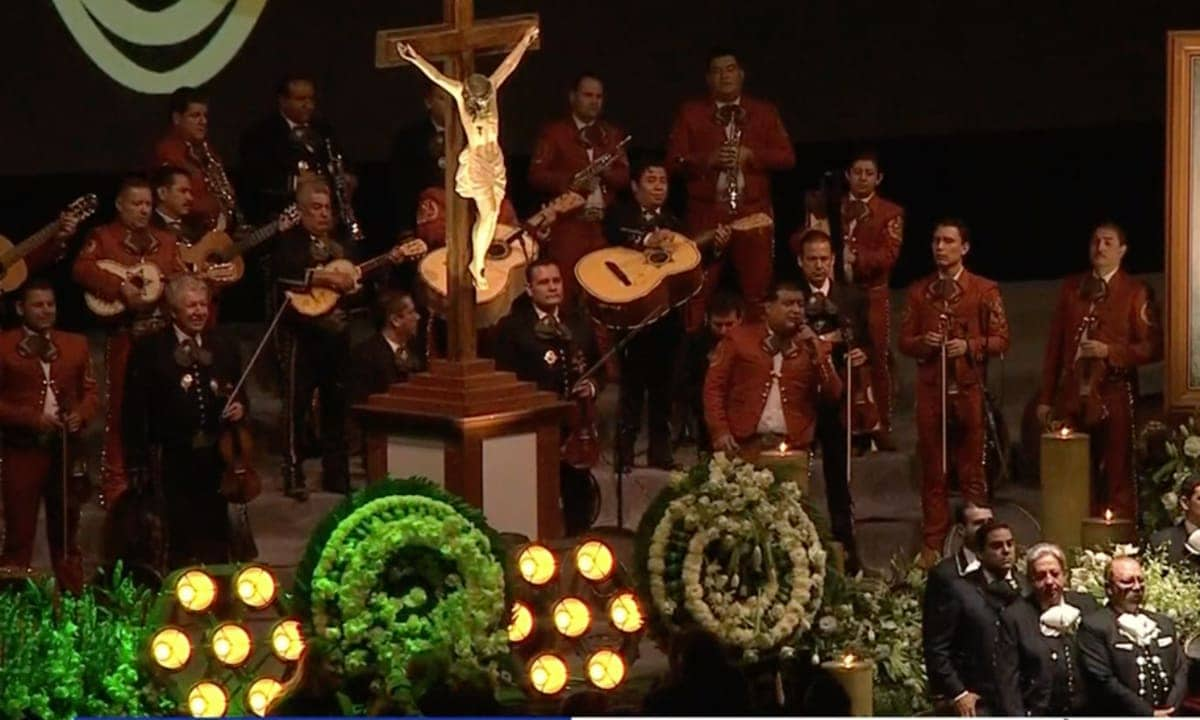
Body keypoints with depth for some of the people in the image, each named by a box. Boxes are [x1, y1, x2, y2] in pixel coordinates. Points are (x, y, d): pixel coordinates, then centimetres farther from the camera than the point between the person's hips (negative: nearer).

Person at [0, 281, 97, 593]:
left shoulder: (76, 345, 13)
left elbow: (90, 392, 13)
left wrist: (81, 415, -7)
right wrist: (32, 418, -16)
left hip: (67, 450, 4)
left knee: (67, 533, 10)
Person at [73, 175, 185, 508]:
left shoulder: (166, 240, 15)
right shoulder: (103, 237, 0)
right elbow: (82, 269, -15)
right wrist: (122, 287, -23)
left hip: (163, 334, 4)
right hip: (124, 335, -4)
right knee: (121, 408, -2)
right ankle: (115, 485, 5)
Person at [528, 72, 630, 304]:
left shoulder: (612, 134, 19)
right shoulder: (553, 132, 6)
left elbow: (624, 176, 11)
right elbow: (536, 175, -3)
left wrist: (605, 172, -10)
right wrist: (570, 182, -17)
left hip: (605, 225, 3)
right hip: (567, 225, -3)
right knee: (564, 291, -12)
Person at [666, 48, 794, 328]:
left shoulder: (765, 112, 12)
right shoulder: (690, 113, 9)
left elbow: (787, 157, 5)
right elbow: (674, 160, 2)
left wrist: (751, 155, -10)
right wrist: (708, 159, -14)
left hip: (753, 212, 1)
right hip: (707, 212, -1)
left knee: (758, 289, 0)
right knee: (699, 289, -3)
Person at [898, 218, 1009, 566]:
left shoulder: (985, 290, 3)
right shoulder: (918, 292, 10)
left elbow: (1001, 339, 0)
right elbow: (904, 341, 11)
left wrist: (969, 346, -15)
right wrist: (922, 342, -10)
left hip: (969, 389, -2)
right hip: (930, 390, 2)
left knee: (972, 470, 3)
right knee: (933, 471, 4)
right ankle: (932, 543, 8)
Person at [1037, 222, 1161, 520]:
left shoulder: (1136, 292, 1)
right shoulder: (1071, 288, 13)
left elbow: (1153, 347, -4)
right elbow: (1055, 345, 13)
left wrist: (1109, 351, -16)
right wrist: (1045, 397, 10)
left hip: (1113, 398, -4)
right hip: (1071, 397, 4)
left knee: (1116, 480, -1)